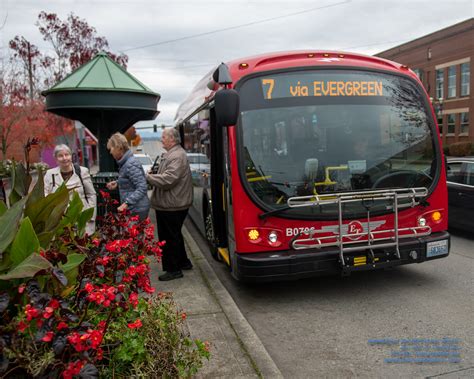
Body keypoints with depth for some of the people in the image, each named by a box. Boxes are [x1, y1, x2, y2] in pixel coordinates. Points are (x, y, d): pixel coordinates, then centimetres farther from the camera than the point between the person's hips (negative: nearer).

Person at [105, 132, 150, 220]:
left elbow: (142, 187, -24)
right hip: (132, 208, 9)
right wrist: (118, 182, 16)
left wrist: (126, 203, -29)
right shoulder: (125, 162, 12)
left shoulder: (131, 164, -19)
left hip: (137, 210, -9)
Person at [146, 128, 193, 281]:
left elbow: (167, 179, -27)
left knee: (170, 237, -1)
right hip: (168, 204, 11)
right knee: (175, 235, 21)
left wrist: (147, 177, -20)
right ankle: (183, 262, 34)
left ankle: (173, 270, 9)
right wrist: (152, 174, 8)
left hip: (172, 206, -11)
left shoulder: (177, 156, -19)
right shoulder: (170, 154, 16)